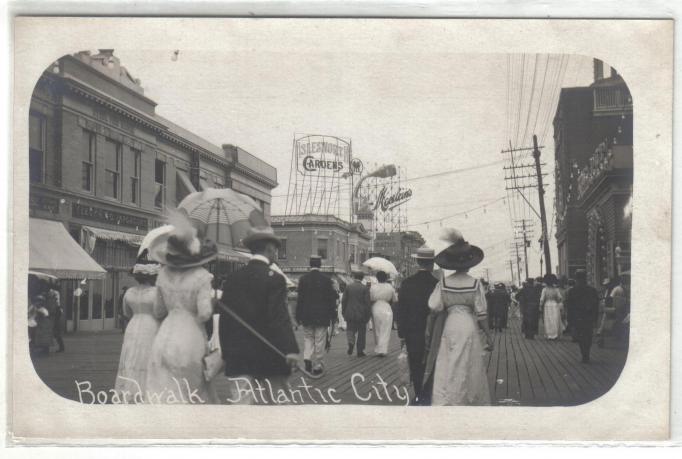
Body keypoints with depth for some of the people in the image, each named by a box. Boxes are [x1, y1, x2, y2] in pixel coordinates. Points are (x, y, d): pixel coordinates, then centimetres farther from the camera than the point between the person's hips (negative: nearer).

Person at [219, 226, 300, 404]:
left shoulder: (232, 279, 6)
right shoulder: (274, 278, -9)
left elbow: (225, 318, 8)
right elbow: (279, 318, -18)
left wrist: (226, 352, 15)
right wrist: (290, 349, -23)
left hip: (238, 357, 4)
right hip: (270, 356, -4)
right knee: (276, 402, 12)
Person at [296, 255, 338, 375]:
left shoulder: (303, 279, -3)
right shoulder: (326, 279, -5)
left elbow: (300, 298, -2)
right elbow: (331, 299, -3)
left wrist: (298, 316, 4)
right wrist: (333, 315, 5)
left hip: (306, 315, 1)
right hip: (322, 315, -1)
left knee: (308, 338, 14)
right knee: (320, 341, 4)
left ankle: (307, 358, -6)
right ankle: (318, 366, 7)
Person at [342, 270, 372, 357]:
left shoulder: (348, 287, -1)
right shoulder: (365, 288, -6)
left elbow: (343, 300, 1)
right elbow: (368, 302, -8)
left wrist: (343, 312, 9)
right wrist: (368, 315, 0)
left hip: (350, 314, 1)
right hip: (361, 314, -1)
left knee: (350, 329, 15)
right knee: (361, 332, 8)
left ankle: (351, 342, -13)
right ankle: (360, 351, 9)